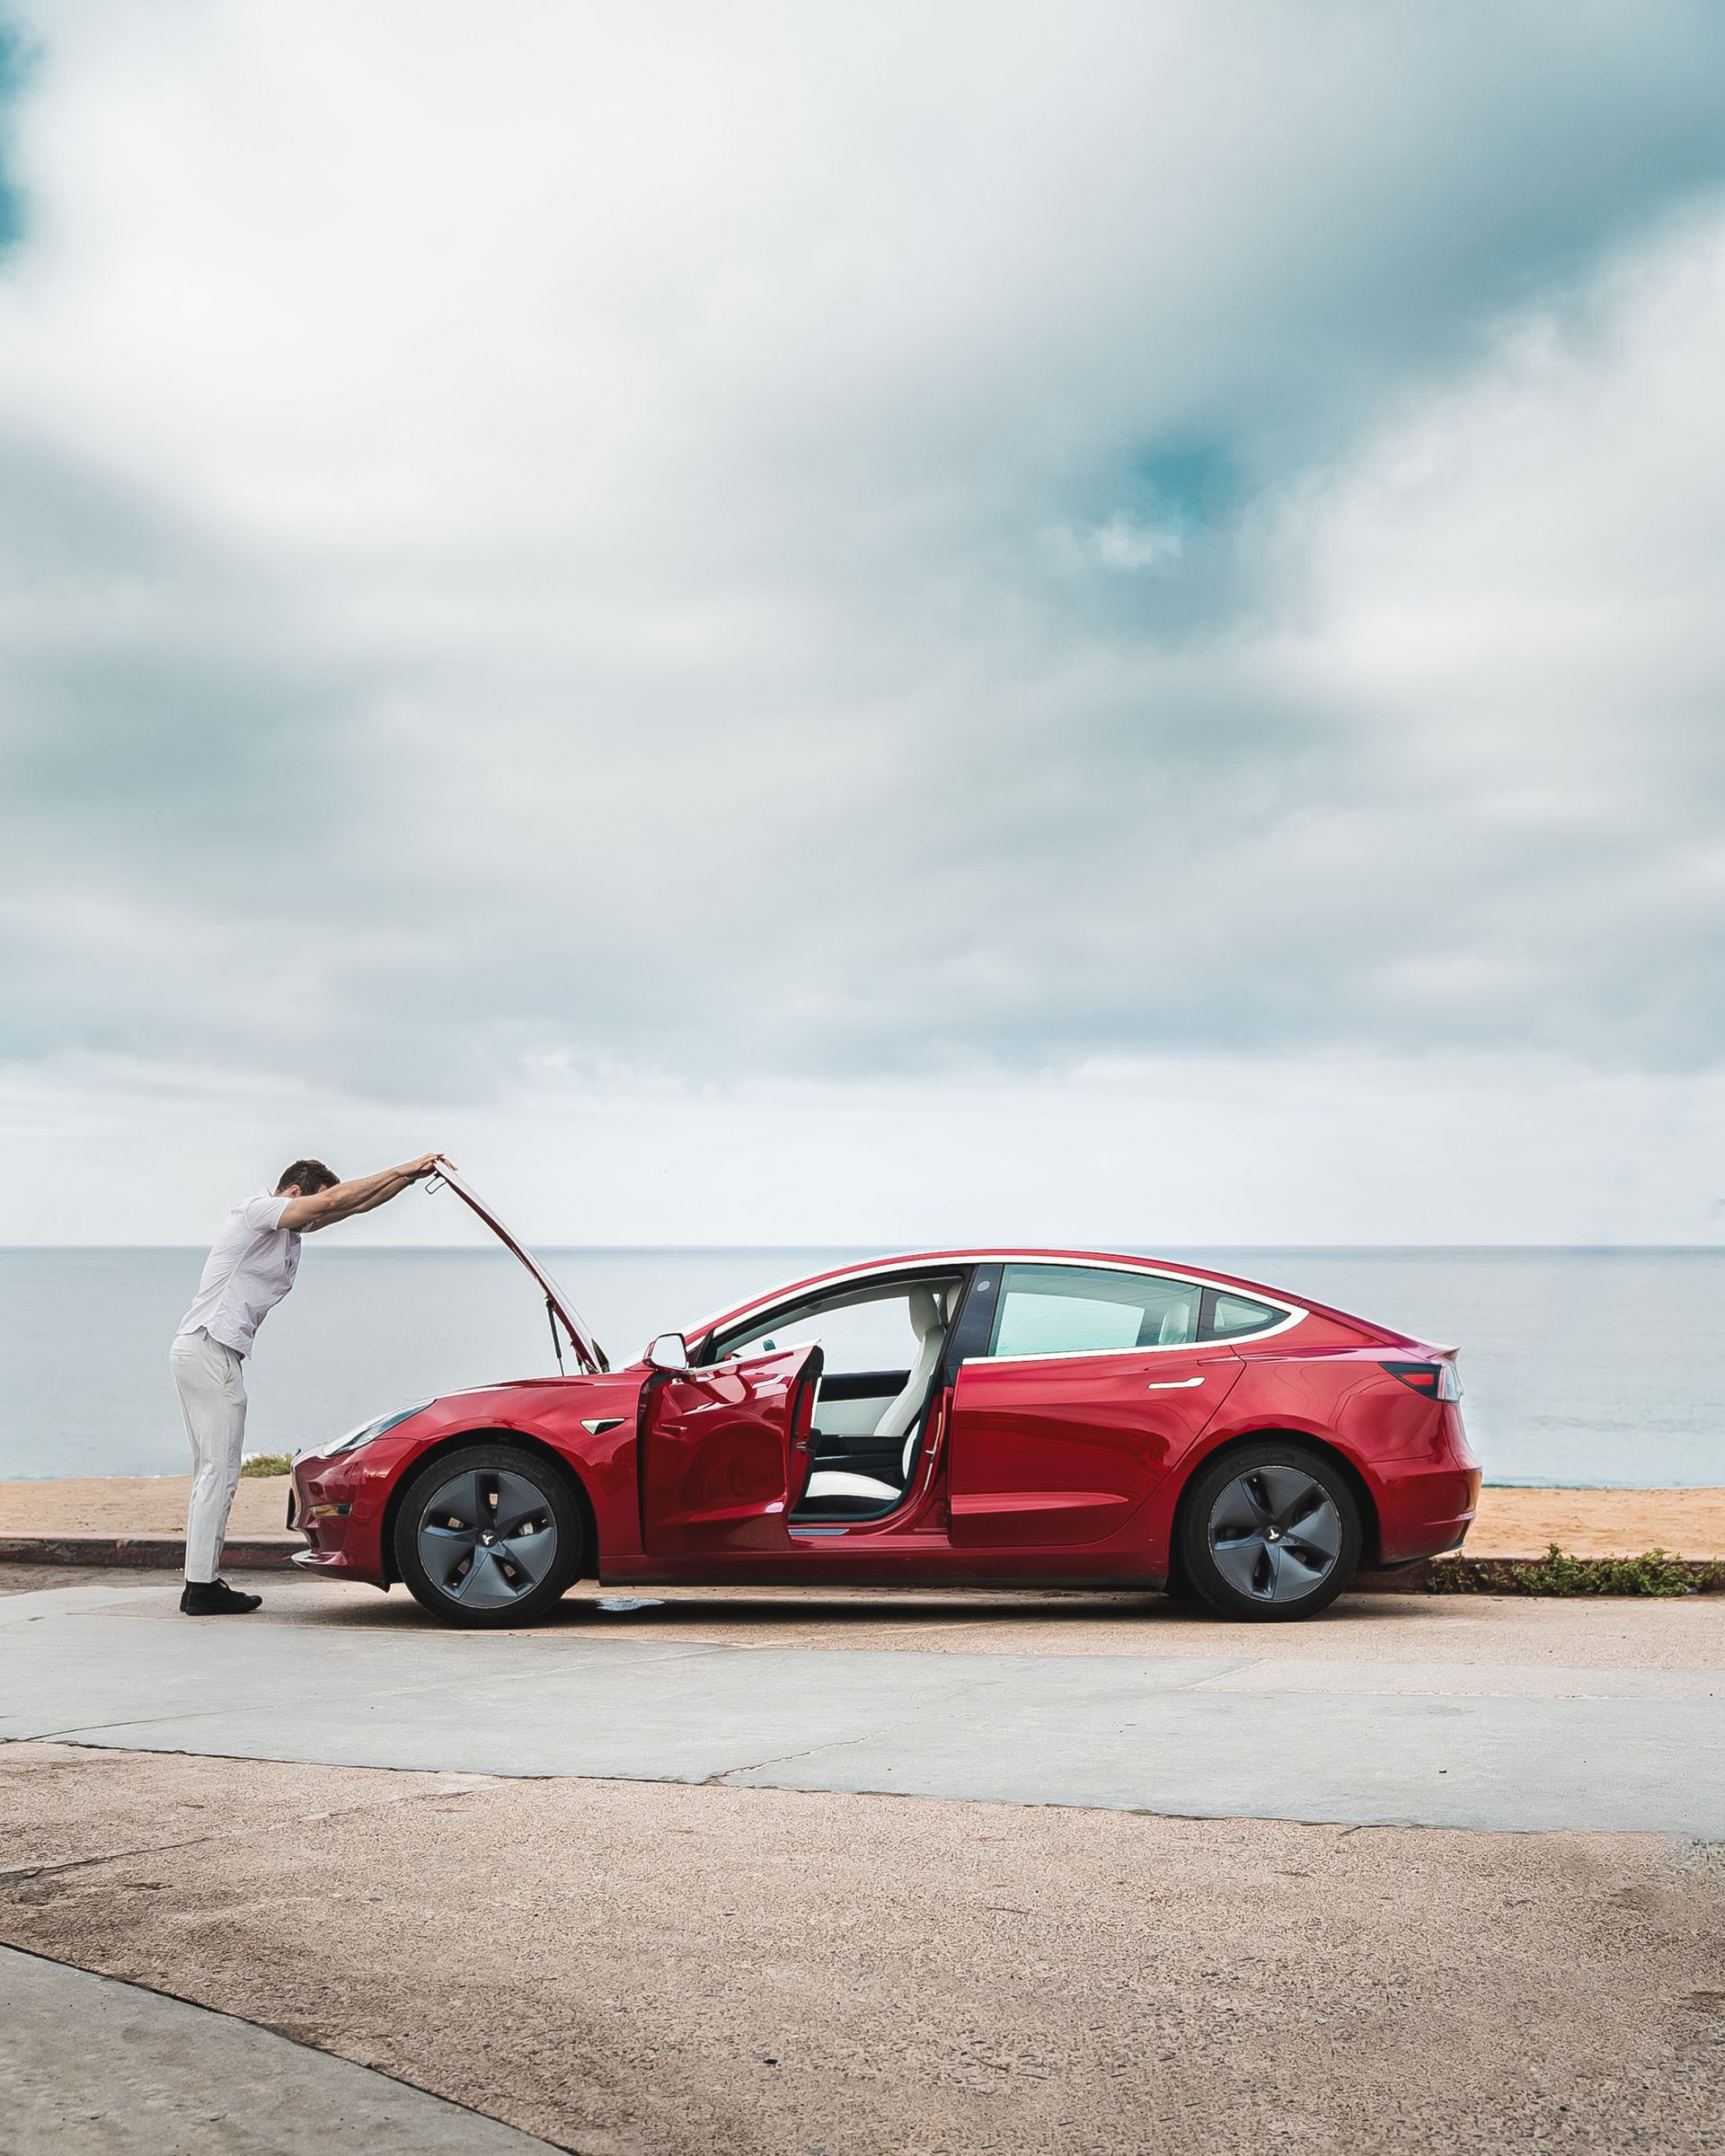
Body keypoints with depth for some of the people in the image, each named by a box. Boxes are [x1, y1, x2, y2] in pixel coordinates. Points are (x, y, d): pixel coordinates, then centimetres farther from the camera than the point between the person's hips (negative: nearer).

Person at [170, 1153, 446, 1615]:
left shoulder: (289, 1229, 20)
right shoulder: (259, 1210, -7)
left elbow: (357, 1205, 18)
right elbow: (335, 1199, -16)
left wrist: (411, 1176, 10)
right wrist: (402, 1169, -11)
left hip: (195, 1352, 10)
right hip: (211, 1351, -10)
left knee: (212, 1472, 11)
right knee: (219, 1471, -9)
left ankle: (202, 1583, 14)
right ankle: (202, 1587, -8)